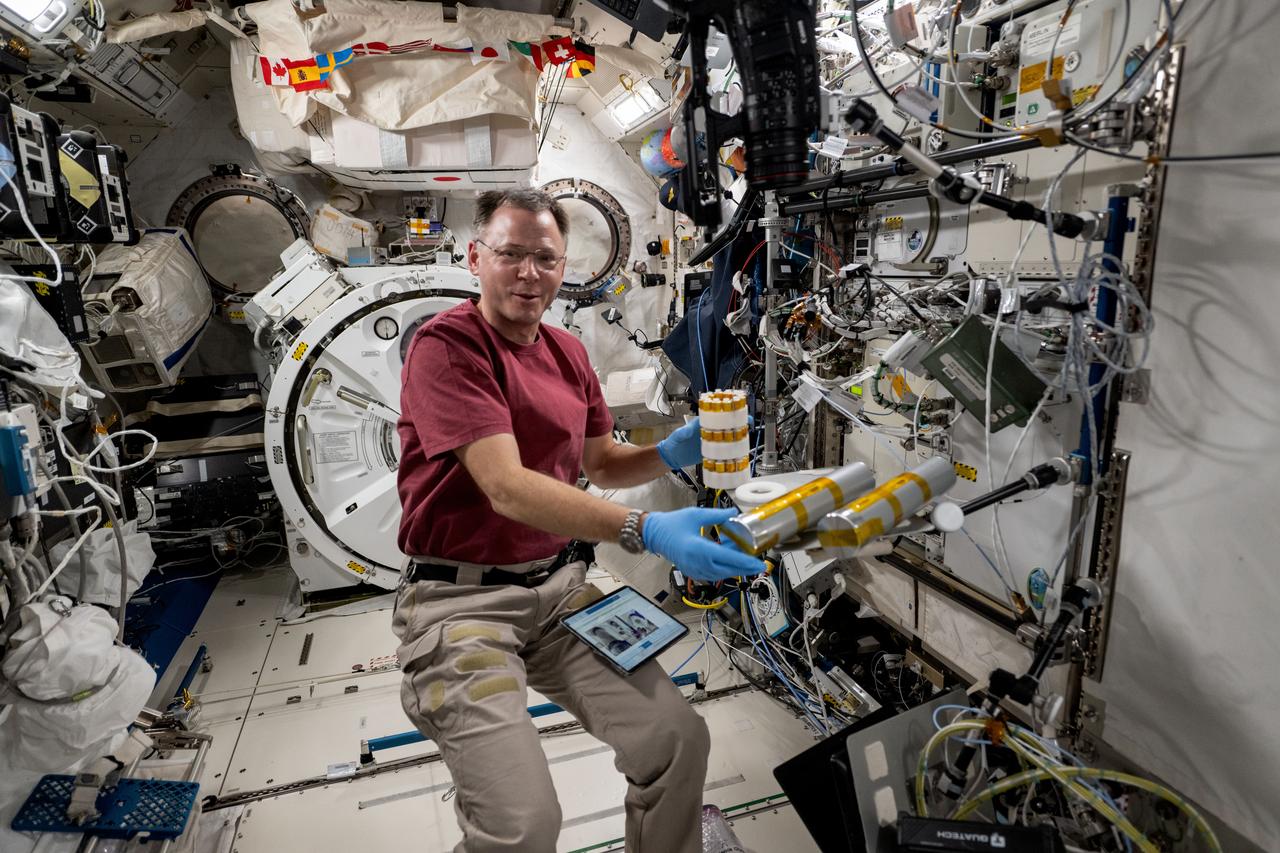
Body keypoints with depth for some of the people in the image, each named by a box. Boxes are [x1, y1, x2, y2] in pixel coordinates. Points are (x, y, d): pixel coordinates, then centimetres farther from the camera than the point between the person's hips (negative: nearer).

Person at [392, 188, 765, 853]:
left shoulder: (567, 352, 11)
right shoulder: (445, 344, -13)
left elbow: (601, 463, 17)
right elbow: (507, 488, -24)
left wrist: (669, 455, -4)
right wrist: (646, 532, -34)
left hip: (558, 585, 6)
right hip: (462, 598, -6)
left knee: (678, 737, -4)